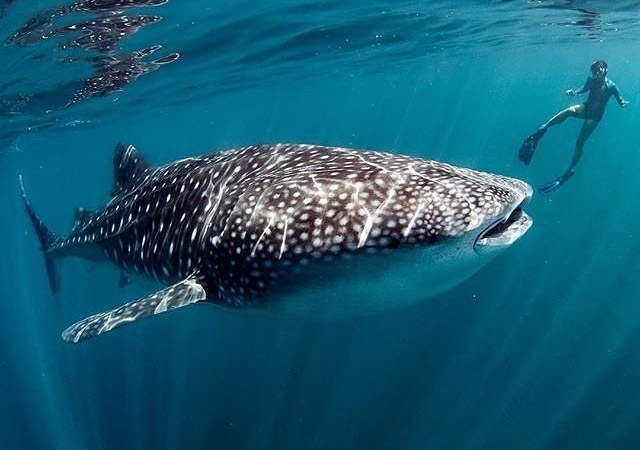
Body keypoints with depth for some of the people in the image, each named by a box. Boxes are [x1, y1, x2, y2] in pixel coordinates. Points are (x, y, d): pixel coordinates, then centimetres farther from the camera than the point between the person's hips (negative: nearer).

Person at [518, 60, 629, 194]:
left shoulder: (611, 86, -11)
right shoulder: (591, 80, 0)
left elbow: (621, 102, -2)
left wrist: (624, 103, -24)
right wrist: (574, 92, 5)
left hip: (595, 116, -3)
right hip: (586, 108, 3)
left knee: (579, 143, -10)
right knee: (569, 110, -34)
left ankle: (569, 171, 1)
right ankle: (541, 130, -39)